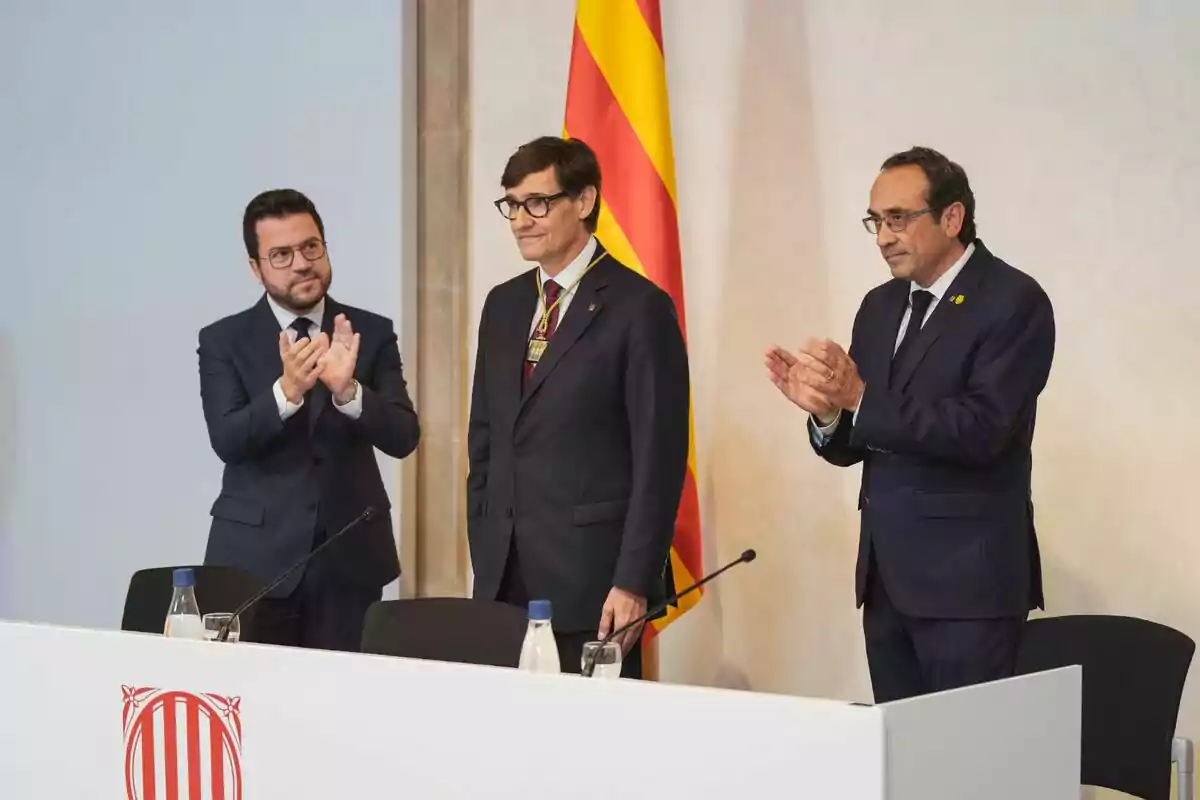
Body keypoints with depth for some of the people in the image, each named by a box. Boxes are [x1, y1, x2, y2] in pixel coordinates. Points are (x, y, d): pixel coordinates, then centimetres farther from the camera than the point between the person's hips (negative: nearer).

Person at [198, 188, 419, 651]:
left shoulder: (371, 333, 3)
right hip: (256, 558, -1)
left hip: (350, 558, 1)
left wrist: (347, 390, -25)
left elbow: (403, 437, -7)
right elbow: (227, 440, -12)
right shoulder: (224, 340, 1)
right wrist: (286, 391, -29)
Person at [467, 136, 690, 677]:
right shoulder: (504, 305, 14)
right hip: (503, 579, 6)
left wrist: (633, 583, -14)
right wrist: (483, 559, 12)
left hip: (592, 579, -6)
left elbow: (659, 460, -10)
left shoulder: (639, 307, -6)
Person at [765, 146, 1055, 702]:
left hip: (967, 579, -7)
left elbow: (980, 429, -20)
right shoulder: (880, 307, 13)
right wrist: (825, 407, -9)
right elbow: (851, 446, 13)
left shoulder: (1014, 302, -9)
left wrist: (861, 397, -25)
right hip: (885, 576, 7)